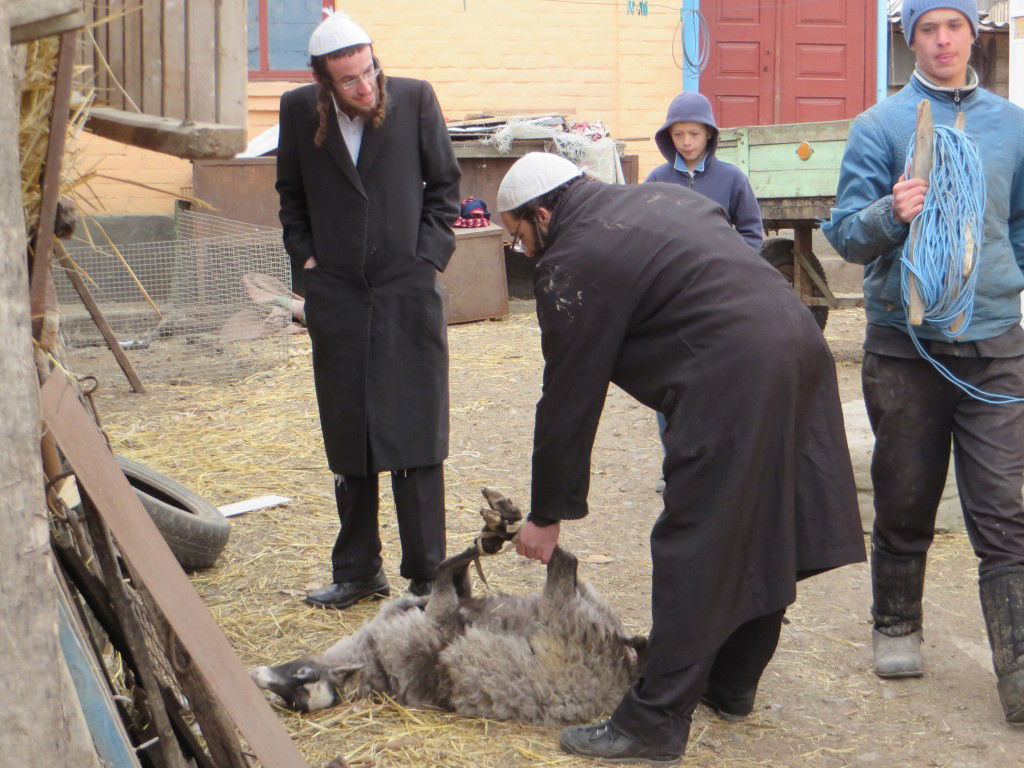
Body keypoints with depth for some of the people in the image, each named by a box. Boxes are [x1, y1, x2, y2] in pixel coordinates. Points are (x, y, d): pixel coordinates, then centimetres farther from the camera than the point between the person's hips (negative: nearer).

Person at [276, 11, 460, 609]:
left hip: (409, 293, -2)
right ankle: (358, 571, 21)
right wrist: (305, 254, 6)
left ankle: (428, 574, 7)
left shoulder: (415, 99, -4)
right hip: (337, 297, 2)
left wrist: (428, 253, -2)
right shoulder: (299, 111, 2)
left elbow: (445, 184, 7)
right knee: (348, 443, 9)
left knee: (415, 438, -2)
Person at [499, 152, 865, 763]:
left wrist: (548, 515, 10)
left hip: (733, 381, -9)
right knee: (760, 537, 19)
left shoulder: (574, 264, -2)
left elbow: (569, 402, 0)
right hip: (801, 344, 9)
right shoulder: (662, 197, 23)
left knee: (694, 556, -3)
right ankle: (732, 685, 34)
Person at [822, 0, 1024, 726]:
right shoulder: (881, 126, 3)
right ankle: (897, 629, 29)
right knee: (905, 503, 11)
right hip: (905, 344, 0)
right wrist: (890, 215, -20)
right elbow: (845, 231, -1)